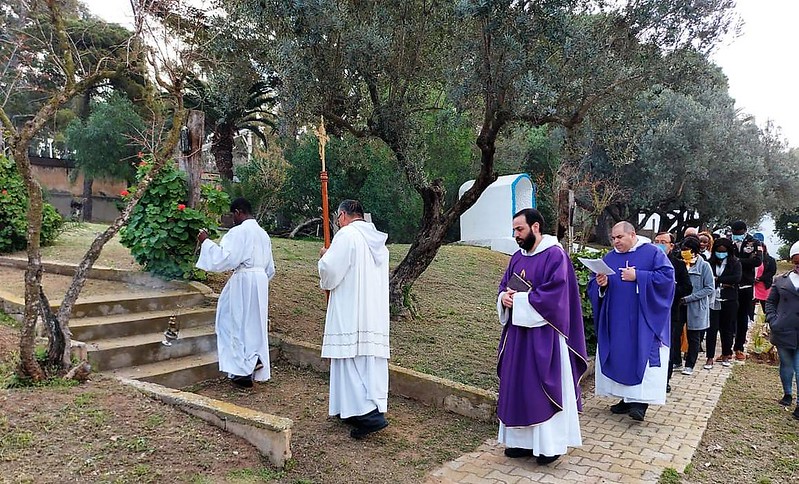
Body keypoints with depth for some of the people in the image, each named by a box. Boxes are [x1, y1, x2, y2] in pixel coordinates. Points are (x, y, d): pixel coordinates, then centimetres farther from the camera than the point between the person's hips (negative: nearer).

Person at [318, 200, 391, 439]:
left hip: (351, 314, -8)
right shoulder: (378, 240, 16)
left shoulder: (346, 235, -9)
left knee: (352, 359, -5)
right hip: (376, 314, 8)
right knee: (371, 359, 11)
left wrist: (324, 257, 7)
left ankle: (369, 413, -11)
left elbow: (329, 271, -13)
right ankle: (376, 407, 18)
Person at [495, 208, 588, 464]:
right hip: (517, 332, 8)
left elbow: (554, 293, -21)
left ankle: (550, 445, 16)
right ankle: (524, 440, 23)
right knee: (517, 386, 11)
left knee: (545, 388, 2)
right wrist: (504, 298, -8)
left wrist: (519, 300, -16)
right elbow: (504, 286, 15)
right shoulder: (517, 256, 12)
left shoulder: (555, 255, -12)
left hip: (544, 335, -8)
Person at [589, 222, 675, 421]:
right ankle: (627, 397, 17)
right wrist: (600, 284, -12)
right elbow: (593, 285, 11)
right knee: (619, 357, 6)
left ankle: (641, 400, -5)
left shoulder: (652, 253, -2)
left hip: (643, 319, -5)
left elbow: (667, 276, -13)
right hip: (616, 320, 5)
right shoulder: (609, 258, 11)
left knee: (642, 356, -8)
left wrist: (637, 276, -16)